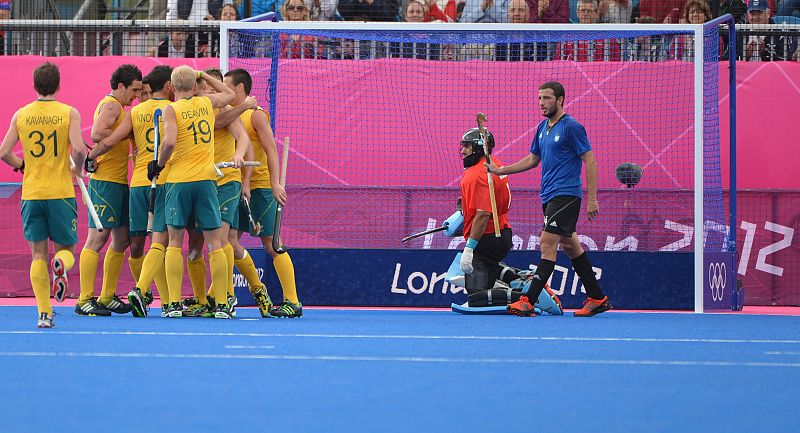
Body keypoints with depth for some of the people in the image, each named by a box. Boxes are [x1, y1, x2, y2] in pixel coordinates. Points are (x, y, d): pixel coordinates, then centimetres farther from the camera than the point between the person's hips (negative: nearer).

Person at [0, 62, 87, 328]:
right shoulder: (69, 113, -4)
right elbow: (78, 149, -15)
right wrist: (77, 170, 5)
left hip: (31, 193, 2)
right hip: (61, 192, -2)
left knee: (38, 254, 6)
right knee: (65, 248, 11)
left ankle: (44, 313, -4)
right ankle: (60, 265, -26)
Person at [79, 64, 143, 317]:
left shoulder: (117, 107, 21)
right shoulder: (111, 105, -10)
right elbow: (97, 134, -25)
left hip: (119, 182, 10)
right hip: (106, 180, -10)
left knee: (121, 240, 13)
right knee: (97, 239, -10)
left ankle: (107, 297, 19)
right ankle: (84, 300, -10)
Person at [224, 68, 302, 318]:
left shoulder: (255, 114, -8)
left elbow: (271, 151, -13)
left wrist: (275, 183, -21)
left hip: (259, 187, -8)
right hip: (238, 189, 8)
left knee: (271, 245, -8)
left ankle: (292, 302, -7)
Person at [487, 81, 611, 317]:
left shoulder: (571, 127, -11)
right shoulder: (543, 127, 14)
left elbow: (590, 161, -12)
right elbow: (532, 159, 25)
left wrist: (591, 198, -16)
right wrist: (500, 170, 18)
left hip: (566, 195, -9)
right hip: (549, 196, 9)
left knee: (548, 244, -14)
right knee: (570, 246, 12)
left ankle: (528, 302, -20)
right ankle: (597, 298, 19)